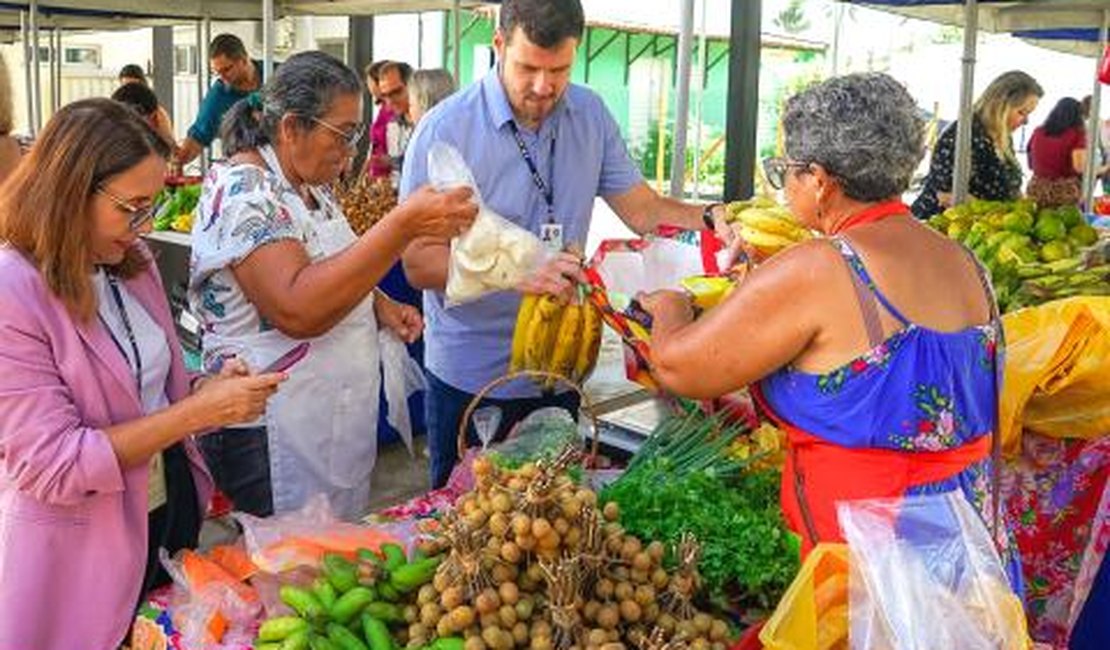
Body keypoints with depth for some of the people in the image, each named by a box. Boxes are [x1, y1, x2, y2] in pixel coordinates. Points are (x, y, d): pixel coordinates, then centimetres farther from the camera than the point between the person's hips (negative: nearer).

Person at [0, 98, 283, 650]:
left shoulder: (133, 263, 1)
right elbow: (54, 465, -24)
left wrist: (214, 393, -7)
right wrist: (197, 411, -25)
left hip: (170, 510, 7)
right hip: (80, 552, -7)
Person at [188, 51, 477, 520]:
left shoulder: (311, 186, 9)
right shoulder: (241, 190, -19)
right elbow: (297, 310, -33)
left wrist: (379, 306, 3)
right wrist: (404, 225, -35)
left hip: (340, 425, 9)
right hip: (274, 442, -9)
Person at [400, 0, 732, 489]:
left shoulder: (590, 116, 1)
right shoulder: (445, 129, -15)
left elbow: (642, 209, 3)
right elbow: (419, 262, -18)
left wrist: (709, 219, -17)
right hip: (469, 379, -4)